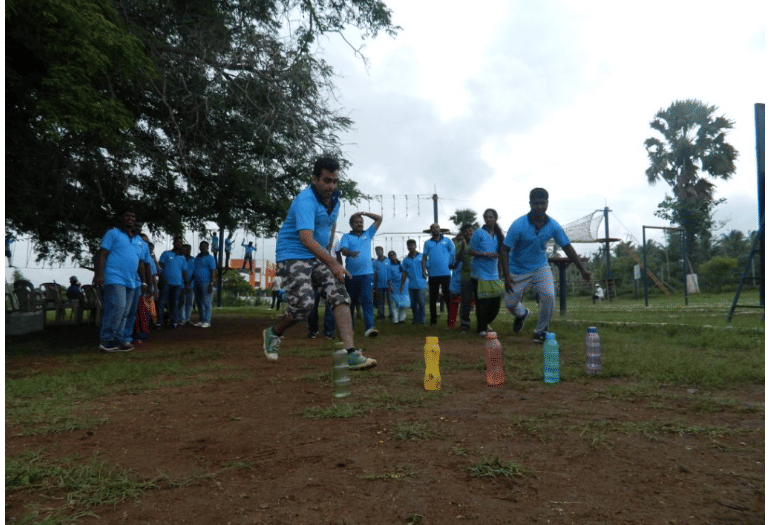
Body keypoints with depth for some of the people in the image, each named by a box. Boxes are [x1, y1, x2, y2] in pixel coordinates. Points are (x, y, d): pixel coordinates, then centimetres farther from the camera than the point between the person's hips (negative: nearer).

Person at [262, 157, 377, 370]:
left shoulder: (334, 198, 6)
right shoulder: (305, 200, -22)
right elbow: (306, 239, -34)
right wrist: (332, 263, -40)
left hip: (319, 257, 7)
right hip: (292, 256, -7)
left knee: (340, 296, -12)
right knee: (304, 303, -21)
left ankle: (351, 354, -17)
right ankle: (273, 333, 12)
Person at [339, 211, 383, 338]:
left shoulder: (368, 234, 16)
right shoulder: (346, 237, 8)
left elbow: (379, 219, 17)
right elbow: (343, 250, -10)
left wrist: (363, 213, 11)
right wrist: (350, 253, -33)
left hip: (366, 274, 0)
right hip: (351, 274, 0)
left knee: (367, 300, -14)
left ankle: (369, 327, -24)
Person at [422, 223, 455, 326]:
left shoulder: (447, 241, 9)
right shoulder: (427, 243, 12)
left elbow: (453, 254, 8)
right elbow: (424, 258, 8)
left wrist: (454, 264, -8)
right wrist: (424, 269, -5)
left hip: (445, 273, -2)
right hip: (432, 274, 2)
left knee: (447, 297, 1)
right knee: (432, 298, 7)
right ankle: (433, 320, 15)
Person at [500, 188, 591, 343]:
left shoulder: (553, 226, -13)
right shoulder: (518, 225, -23)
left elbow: (567, 247, -2)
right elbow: (504, 250, -21)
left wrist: (582, 269, -4)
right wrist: (506, 276, -30)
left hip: (540, 267, 2)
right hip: (518, 270, -2)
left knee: (548, 295, -19)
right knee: (510, 303, 2)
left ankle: (540, 331, 2)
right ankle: (521, 314, 41)